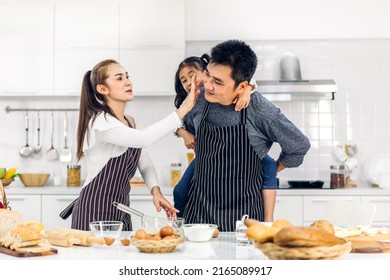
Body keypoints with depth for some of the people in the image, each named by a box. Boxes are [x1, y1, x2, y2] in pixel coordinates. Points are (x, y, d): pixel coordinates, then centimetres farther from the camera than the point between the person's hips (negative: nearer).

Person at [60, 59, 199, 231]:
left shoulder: (129, 122, 9)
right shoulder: (99, 121, -18)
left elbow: (145, 164, 10)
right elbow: (143, 139, -35)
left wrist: (156, 191, -10)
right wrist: (183, 110, -34)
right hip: (95, 212, -8)